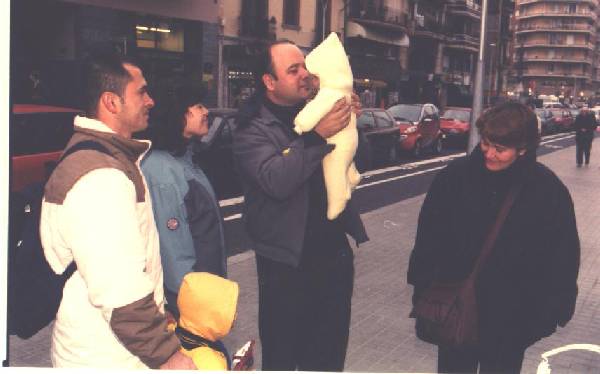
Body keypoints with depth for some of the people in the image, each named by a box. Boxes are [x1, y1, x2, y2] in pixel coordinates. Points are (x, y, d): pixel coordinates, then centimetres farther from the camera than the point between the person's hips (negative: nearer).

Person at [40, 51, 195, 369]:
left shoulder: (108, 157, 10)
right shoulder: (100, 177, -25)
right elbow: (121, 295, -29)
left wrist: (159, 311, 21)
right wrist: (168, 355, -21)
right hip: (106, 359, -10)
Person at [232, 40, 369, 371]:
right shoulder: (253, 129, -10)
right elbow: (277, 180, -27)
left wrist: (351, 122, -4)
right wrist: (317, 135, -29)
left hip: (335, 250, 5)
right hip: (287, 259, -5)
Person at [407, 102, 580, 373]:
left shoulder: (549, 190, -10)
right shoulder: (454, 177, -8)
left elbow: (563, 256, -2)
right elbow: (428, 237, 0)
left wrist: (553, 309, -2)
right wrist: (422, 288, 1)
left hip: (511, 321, -1)